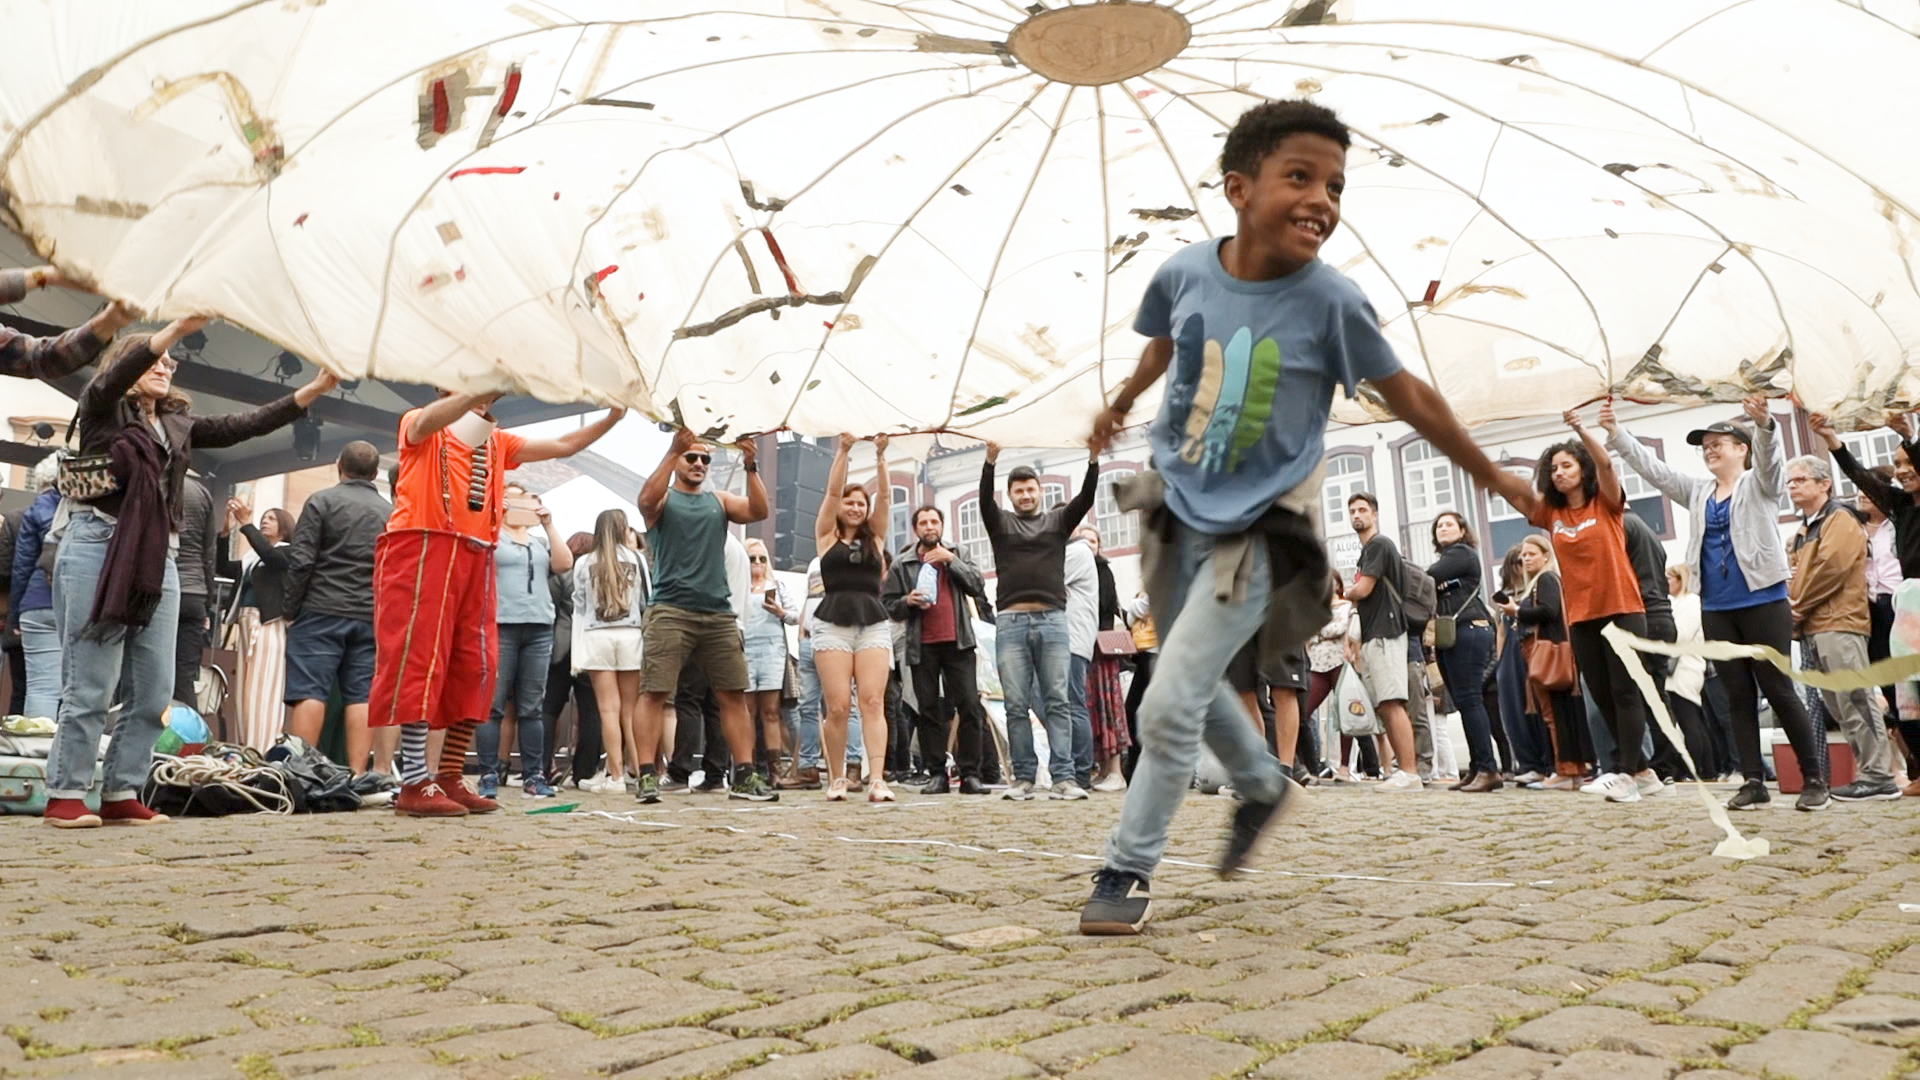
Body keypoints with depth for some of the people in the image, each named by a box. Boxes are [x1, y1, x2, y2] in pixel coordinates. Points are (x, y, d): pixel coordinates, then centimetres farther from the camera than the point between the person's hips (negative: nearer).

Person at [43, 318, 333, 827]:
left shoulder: (179, 423, 20)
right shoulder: (102, 409, 6)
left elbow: (243, 425, 13)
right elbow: (112, 379, -15)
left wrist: (312, 391, 3)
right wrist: (178, 326, -25)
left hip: (156, 558, 6)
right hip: (96, 545, -6)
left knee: (154, 689, 1)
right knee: (91, 684, -6)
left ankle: (121, 795, 9)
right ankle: (66, 795, 4)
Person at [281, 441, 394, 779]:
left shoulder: (322, 501, 1)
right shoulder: (390, 512, 12)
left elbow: (301, 561, -5)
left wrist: (291, 607, 2)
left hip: (322, 611, -3)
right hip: (371, 616, 3)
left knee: (309, 692, -3)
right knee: (361, 695, 1)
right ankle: (357, 775, -1)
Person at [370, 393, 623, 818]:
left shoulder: (497, 442, 24)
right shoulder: (418, 426, 9)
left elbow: (563, 446, 23)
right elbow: (428, 421, -16)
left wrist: (612, 418, 14)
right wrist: (486, 385, -26)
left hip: (475, 560, 6)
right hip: (422, 552, -6)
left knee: (473, 669, 3)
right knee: (418, 662, -10)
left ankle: (449, 778, 10)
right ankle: (415, 785, -9)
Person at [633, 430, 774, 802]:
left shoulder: (719, 500, 18)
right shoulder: (663, 498, 8)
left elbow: (758, 511, 2)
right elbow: (646, 498, -16)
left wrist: (750, 467, -11)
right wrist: (673, 451, -23)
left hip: (719, 613, 4)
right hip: (670, 612, -4)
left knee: (733, 694, 3)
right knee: (654, 692, -8)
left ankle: (744, 775, 7)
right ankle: (646, 775, -6)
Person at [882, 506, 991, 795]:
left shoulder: (957, 556, 14)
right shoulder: (902, 564, 11)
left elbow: (978, 587, 0)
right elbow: (887, 605, 9)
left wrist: (951, 560, -8)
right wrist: (907, 601, -11)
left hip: (958, 643, 0)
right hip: (922, 646, 0)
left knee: (970, 706, -6)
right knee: (930, 711, 2)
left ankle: (970, 773, -2)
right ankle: (936, 774, 6)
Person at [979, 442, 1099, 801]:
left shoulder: (1058, 520, 17)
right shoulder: (1000, 523, 15)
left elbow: (1085, 499, 3)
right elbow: (985, 499, -3)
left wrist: (1094, 459, -12)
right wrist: (990, 460, -18)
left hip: (1052, 620, 0)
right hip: (1010, 622, 0)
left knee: (1058, 703, -3)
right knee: (1016, 705, -1)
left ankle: (1063, 777, -5)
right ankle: (1023, 778, 4)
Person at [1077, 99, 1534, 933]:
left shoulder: (1331, 302, -16)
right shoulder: (1184, 273, -8)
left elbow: (1408, 398, -3)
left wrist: (1491, 477, 6)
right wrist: (1122, 403, 32)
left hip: (1258, 530, -5)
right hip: (1178, 513, 5)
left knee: (1170, 703, -10)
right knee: (1194, 681, 20)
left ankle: (1128, 870, 10)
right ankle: (1262, 784, 48)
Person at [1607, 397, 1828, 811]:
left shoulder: (1760, 484, 0)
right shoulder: (1697, 492, 15)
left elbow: (1768, 456, -20)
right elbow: (1650, 466, 12)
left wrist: (1763, 422, -41)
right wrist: (1615, 432, 2)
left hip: (1763, 602, -5)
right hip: (1717, 610, 5)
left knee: (1779, 691, -2)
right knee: (1739, 696, 6)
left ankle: (1815, 778, 9)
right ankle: (1754, 782, 10)